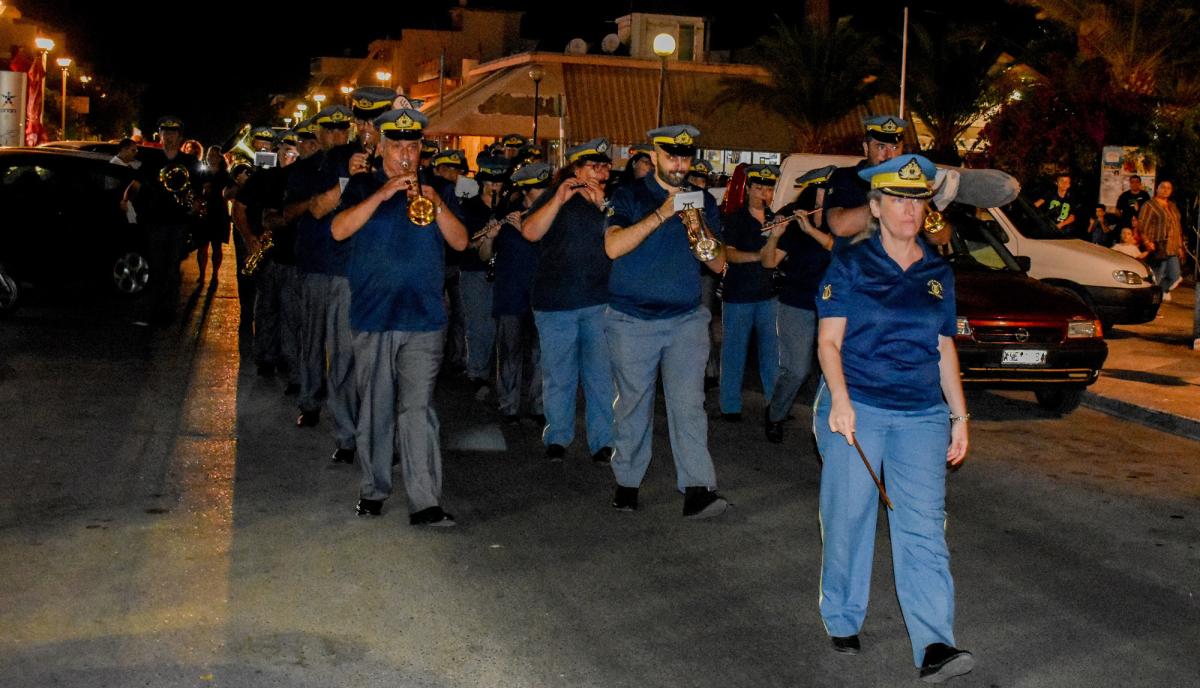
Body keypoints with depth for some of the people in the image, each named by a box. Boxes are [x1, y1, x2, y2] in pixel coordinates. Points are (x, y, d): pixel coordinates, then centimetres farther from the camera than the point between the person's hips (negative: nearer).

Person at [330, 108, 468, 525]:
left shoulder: (433, 189, 12)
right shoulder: (363, 187, 7)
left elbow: (460, 242, 3)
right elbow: (339, 230, -10)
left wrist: (437, 206, -13)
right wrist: (382, 194, -18)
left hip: (424, 318, 0)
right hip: (373, 318, 0)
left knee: (417, 408, -7)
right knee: (375, 408, 8)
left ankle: (425, 502, -8)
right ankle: (374, 489, 21)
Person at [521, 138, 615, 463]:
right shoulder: (556, 196, 6)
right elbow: (530, 232, -9)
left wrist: (603, 208, -15)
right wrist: (559, 199, -16)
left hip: (600, 302, 1)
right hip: (555, 302, -1)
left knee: (601, 375, 0)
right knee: (559, 376, 7)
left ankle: (603, 441, 9)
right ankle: (557, 438, 21)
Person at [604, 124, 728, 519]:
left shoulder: (703, 201, 10)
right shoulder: (630, 196, 0)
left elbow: (719, 265, 8)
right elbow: (613, 247, -17)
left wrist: (703, 235, -13)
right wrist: (662, 213, -22)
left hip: (686, 319, 1)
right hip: (631, 320, -1)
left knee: (688, 402, -9)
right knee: (632, 404, 8)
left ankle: (697, 490, -12)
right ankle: (627, 482, 22)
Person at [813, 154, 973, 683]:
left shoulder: (939, 273, 13)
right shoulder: (850, 264, 1)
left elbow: (944, 349, 17)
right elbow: (829, 340, -5)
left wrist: (960, 416, 12)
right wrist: (839, 400, -20)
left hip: (922, 415, 3)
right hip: (855, 407, -3)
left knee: (924, 525, -6)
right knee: (848, 519, 3)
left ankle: (934, 645, -10)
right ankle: (842, 621, 22)